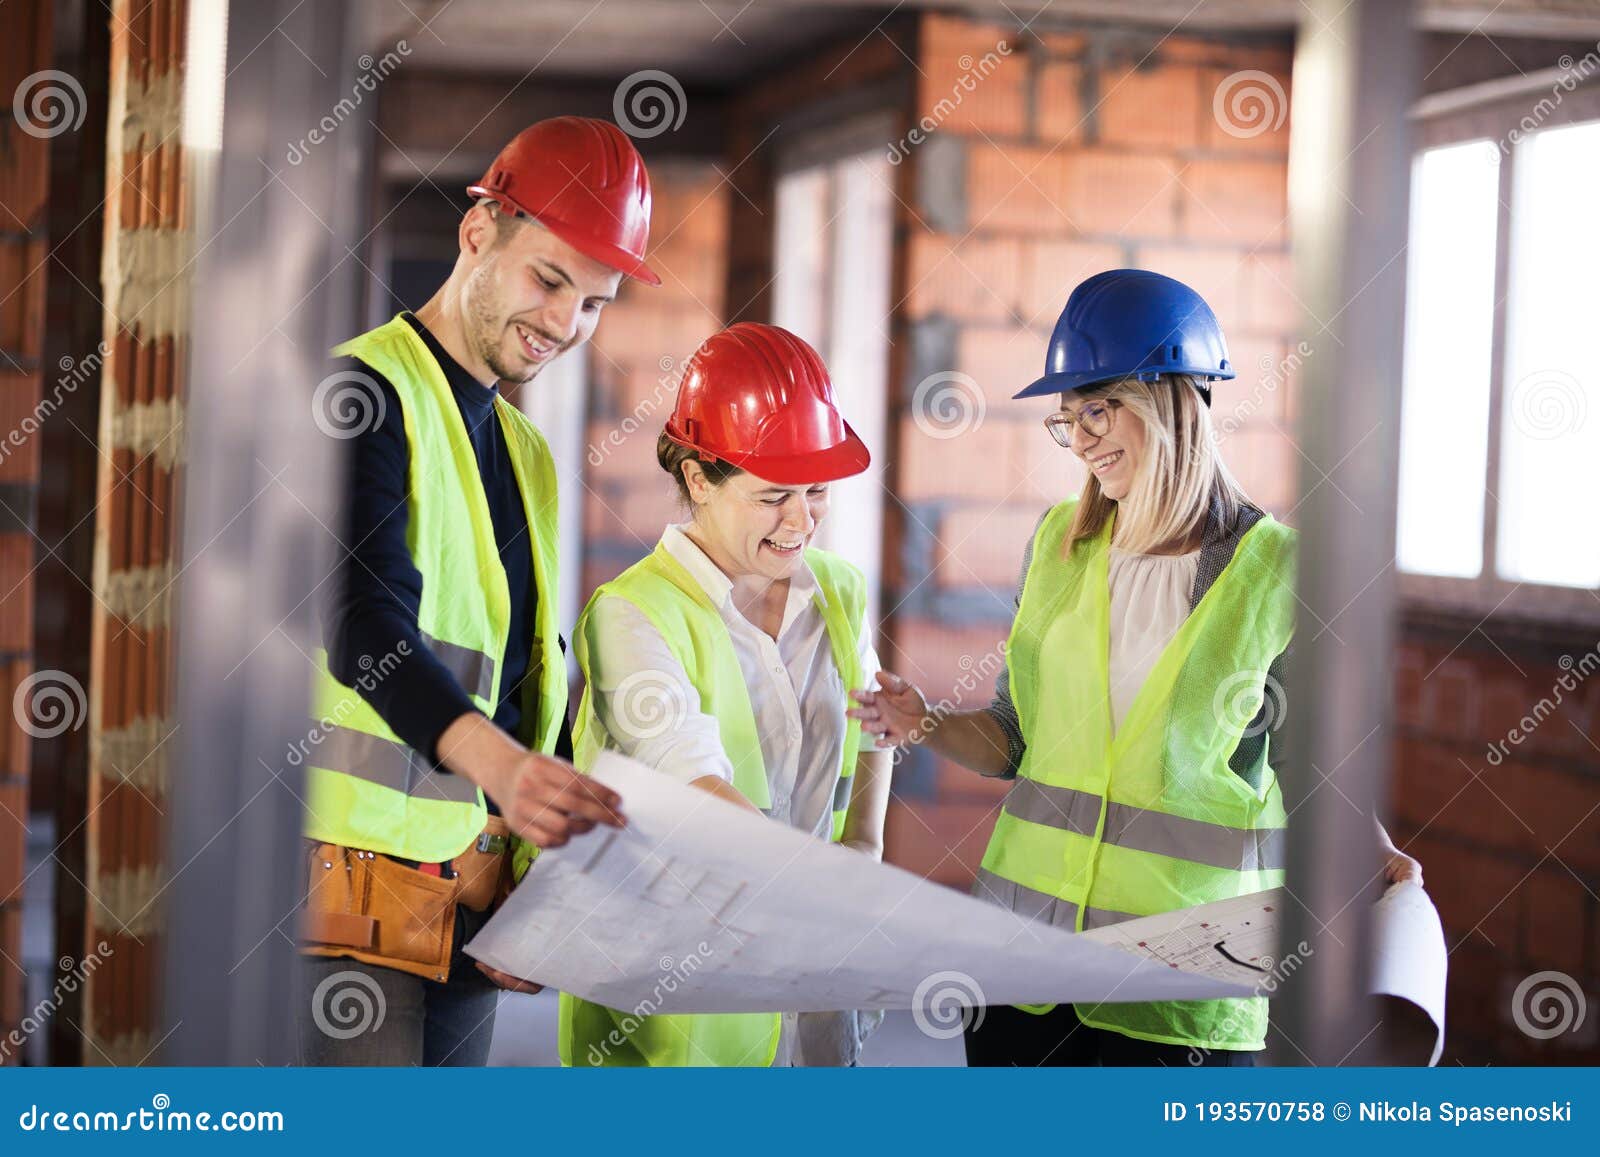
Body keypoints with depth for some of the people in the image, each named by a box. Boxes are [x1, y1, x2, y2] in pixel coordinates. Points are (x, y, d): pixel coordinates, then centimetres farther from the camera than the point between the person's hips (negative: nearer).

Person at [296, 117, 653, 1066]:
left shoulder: (527, 452, 19)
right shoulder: (369, 394, -7)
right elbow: (368, 628, -22)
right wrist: (498, 762, -38)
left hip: (476, 896, 8)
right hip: (355, 877, -8)